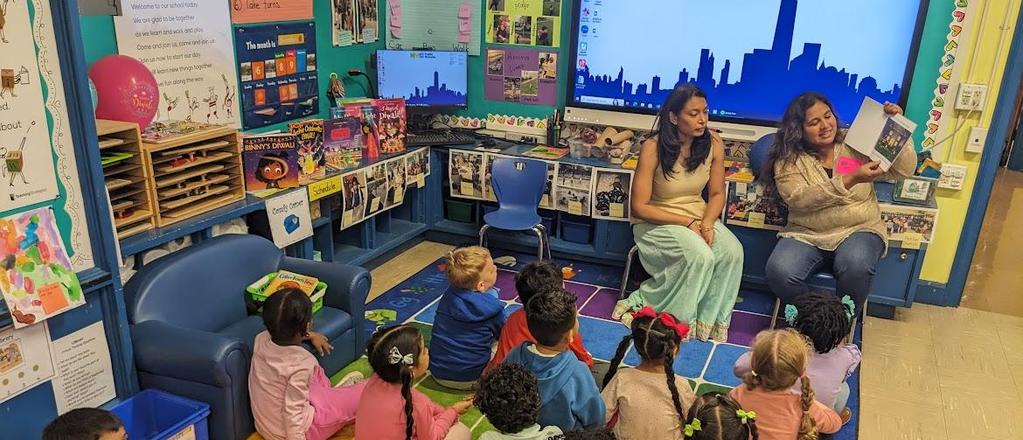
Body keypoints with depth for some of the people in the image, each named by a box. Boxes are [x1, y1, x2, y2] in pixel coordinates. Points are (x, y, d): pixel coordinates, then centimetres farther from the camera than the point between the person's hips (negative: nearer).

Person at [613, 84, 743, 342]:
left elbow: (717, 193, 4)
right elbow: (640, 207, -17)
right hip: (656, 220, -5)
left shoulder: (713, 144, -6)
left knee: (733, 251, -24)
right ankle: (647, 308, -12)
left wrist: (707, 223, -16)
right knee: (700, 256, -31)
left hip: (699, 216, 5)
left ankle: (708, 321, -7)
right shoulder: (653, 148, -19)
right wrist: (688, 223, -21)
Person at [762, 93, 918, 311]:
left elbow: (903, 170, 1)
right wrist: (850, 180, -26)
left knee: (856, 265, -34)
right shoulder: (788, 160, -3)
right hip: (806, 235, 0)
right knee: (779, 272, -28)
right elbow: (798, 199, -20)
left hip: (859, 231, 1)